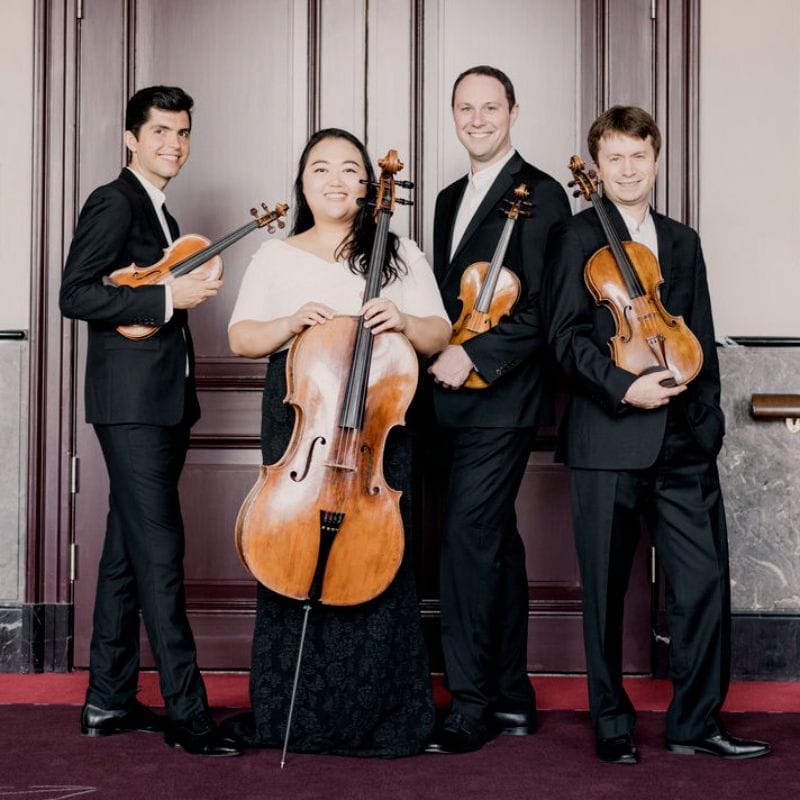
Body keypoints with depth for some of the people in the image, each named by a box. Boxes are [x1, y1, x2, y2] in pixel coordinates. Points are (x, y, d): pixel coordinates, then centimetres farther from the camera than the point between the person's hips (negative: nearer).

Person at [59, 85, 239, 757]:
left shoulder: (158, 213, 21)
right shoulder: (114, 203, -8)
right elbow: (75, 295, -17)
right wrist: (167, 297, -20)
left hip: (160, 405, 10)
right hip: (131, 403, -10)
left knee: (130, 552, 11)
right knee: (160, 555, -10)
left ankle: (109, 701, 18)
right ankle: (188, 713, -8)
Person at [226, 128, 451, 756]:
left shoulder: (400, 255, 10)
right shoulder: (276, 257, 13)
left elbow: (439, 336, 6)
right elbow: (241, 338, 8)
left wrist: (406, 321, -15)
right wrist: (290, 323, -10)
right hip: (296, 423, 1)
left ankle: (378, 713, 6)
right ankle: (290, 714, 10)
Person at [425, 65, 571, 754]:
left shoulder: (539, 194, -7)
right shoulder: (450, 199, 19)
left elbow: (546, 306, -15)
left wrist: (475, 354, -19)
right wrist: (438, 352, 8)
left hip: (503, 398, -8)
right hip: (461, 398, 8)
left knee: (468, 537, -13)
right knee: (496, 542, 12)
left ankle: (471, 705, -6)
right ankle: (512, 697, 20)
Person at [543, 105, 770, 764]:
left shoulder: (683, 242, 18)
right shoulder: (577, 240, 3)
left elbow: (701, 339, 18)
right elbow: (568, 337, -6)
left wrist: (706, 420, 11)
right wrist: (624, 387, -18)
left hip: (682, 439, 4)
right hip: (608, 440, -4)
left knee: (705, 579, 0)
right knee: (607, 589, 4)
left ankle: (697, 722, 13)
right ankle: (612, 723, 17)